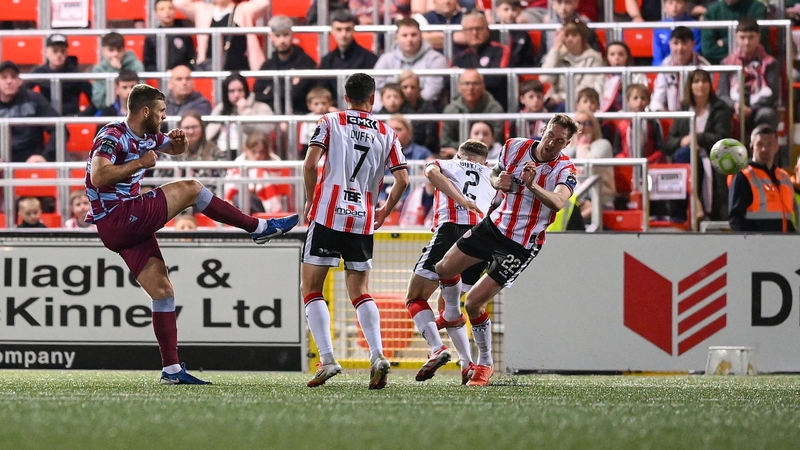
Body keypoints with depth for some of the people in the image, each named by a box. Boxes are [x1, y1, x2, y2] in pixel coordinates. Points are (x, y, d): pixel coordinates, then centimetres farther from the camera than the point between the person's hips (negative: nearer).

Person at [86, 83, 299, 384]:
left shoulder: (147, 137, 15)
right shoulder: (113, 137, -13)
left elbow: (175, 149, 34)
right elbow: (98, 177, -29)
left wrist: (179, 140, 9)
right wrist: (140, 163, -21)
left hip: (131, 221, 10)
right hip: (117, 220, -10)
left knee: (162, 290, 6)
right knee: (189, 189, -7)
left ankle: (171, 369, 8)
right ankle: (259, 228, 4)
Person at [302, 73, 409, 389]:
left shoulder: (330, 122, 3)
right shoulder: (386, 134, 10)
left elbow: (310, 164, -9)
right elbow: (402, 180, 4)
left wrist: (310, 200, 6)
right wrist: (384, 212, 19)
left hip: (328, 216, -3)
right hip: (363, 221, 3)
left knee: (311, 289, 6)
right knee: (360, 292, 13)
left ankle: (327, 359, -8)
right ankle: (377, 355, -8)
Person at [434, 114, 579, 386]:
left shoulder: (565, 171, -21)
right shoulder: (515, 147, -5)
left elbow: (558, 202, -41)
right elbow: (494, 173, 13)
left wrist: (532, 185, -58)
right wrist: (498, 181, -12)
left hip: (521, 245, -6)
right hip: (495, 225, 6)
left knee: (474, 302, -10)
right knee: (445, 269, 16)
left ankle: (485, 364, 12)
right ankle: (451, 316, 48)